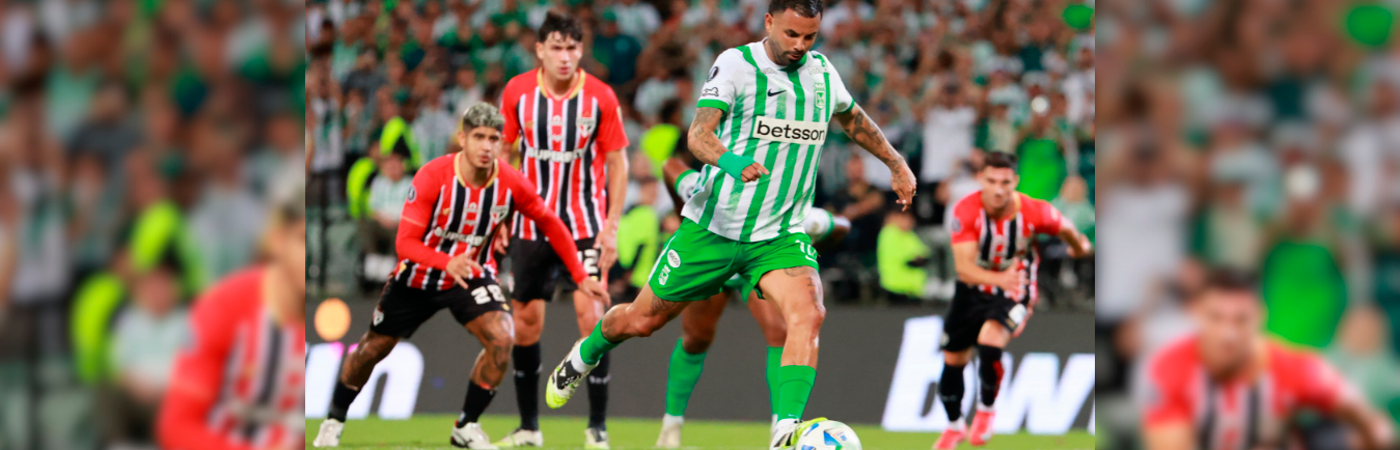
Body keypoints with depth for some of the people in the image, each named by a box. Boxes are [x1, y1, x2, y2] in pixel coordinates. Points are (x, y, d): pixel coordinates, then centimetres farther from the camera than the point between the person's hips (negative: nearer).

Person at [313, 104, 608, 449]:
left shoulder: (511, 183, -18)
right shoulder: (432, 177, -27)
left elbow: (550, 224, -1)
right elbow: (406, 242, -27)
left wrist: (580, 277, -2)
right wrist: (447, 263, -46)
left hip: (473, 276, 1)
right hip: (418, 277, -1)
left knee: (502, 339, -23)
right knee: (374, 348, 10)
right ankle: (334, 421, 35)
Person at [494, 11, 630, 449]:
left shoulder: (601, 97, -9)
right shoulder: (517, 92, -5)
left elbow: (617, 161, -2)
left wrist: (611, 225, -7)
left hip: (585, 225, -2)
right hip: (531, 226, 2)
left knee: (590, 316, -13)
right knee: (526, 319, 5)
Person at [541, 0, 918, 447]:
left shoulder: (822, 72, 4)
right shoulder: (736, 65, -13)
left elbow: (853, 117, 27)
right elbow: (699, 134, -26)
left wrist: (895, 163, 33)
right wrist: (732, 162, -46)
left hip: (781, 234, 3)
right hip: (714, 225, -3)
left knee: (808, 313, -26)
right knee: (643, 320, 11)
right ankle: (584, 356, 44)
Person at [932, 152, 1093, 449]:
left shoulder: (1033, 213, -26)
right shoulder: (966, 210, -26)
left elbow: (1065, 229, -1)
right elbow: (963, 267, -33)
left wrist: (1079, 247, 22)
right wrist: (1000, 279, -52)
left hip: (1014, 293, -2)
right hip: (972, 289, 2)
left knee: (989, 342, -30)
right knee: (952, 361, 12)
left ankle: (986, 410, -2)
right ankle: (954, 426, 41)